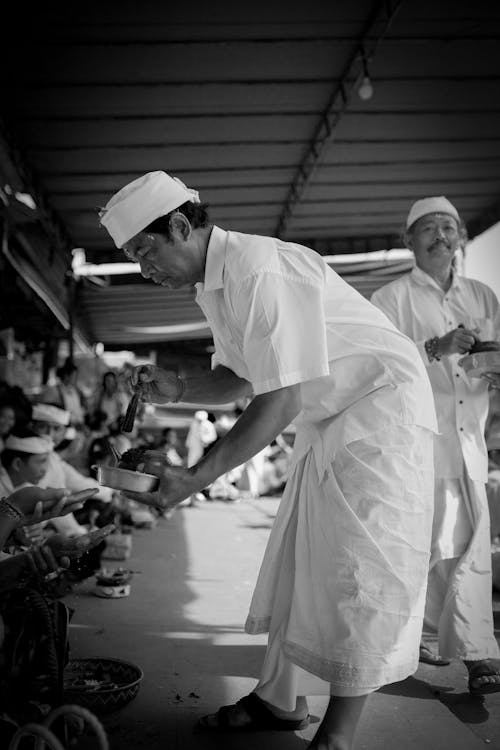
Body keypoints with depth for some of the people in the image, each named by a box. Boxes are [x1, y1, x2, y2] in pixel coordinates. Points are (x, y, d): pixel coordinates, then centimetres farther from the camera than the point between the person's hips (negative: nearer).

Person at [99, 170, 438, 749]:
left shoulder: (259, 271, -27)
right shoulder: (213, 283, 4)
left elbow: (281, 401, -30)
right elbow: (240, 378, 11)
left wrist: (195, 478, -29)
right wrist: (177, 388, -7)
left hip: (381, 404, -9)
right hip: (329, 416, 10)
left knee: (363, 566, -7)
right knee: (299, 553, 11)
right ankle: (281, 700, 25)